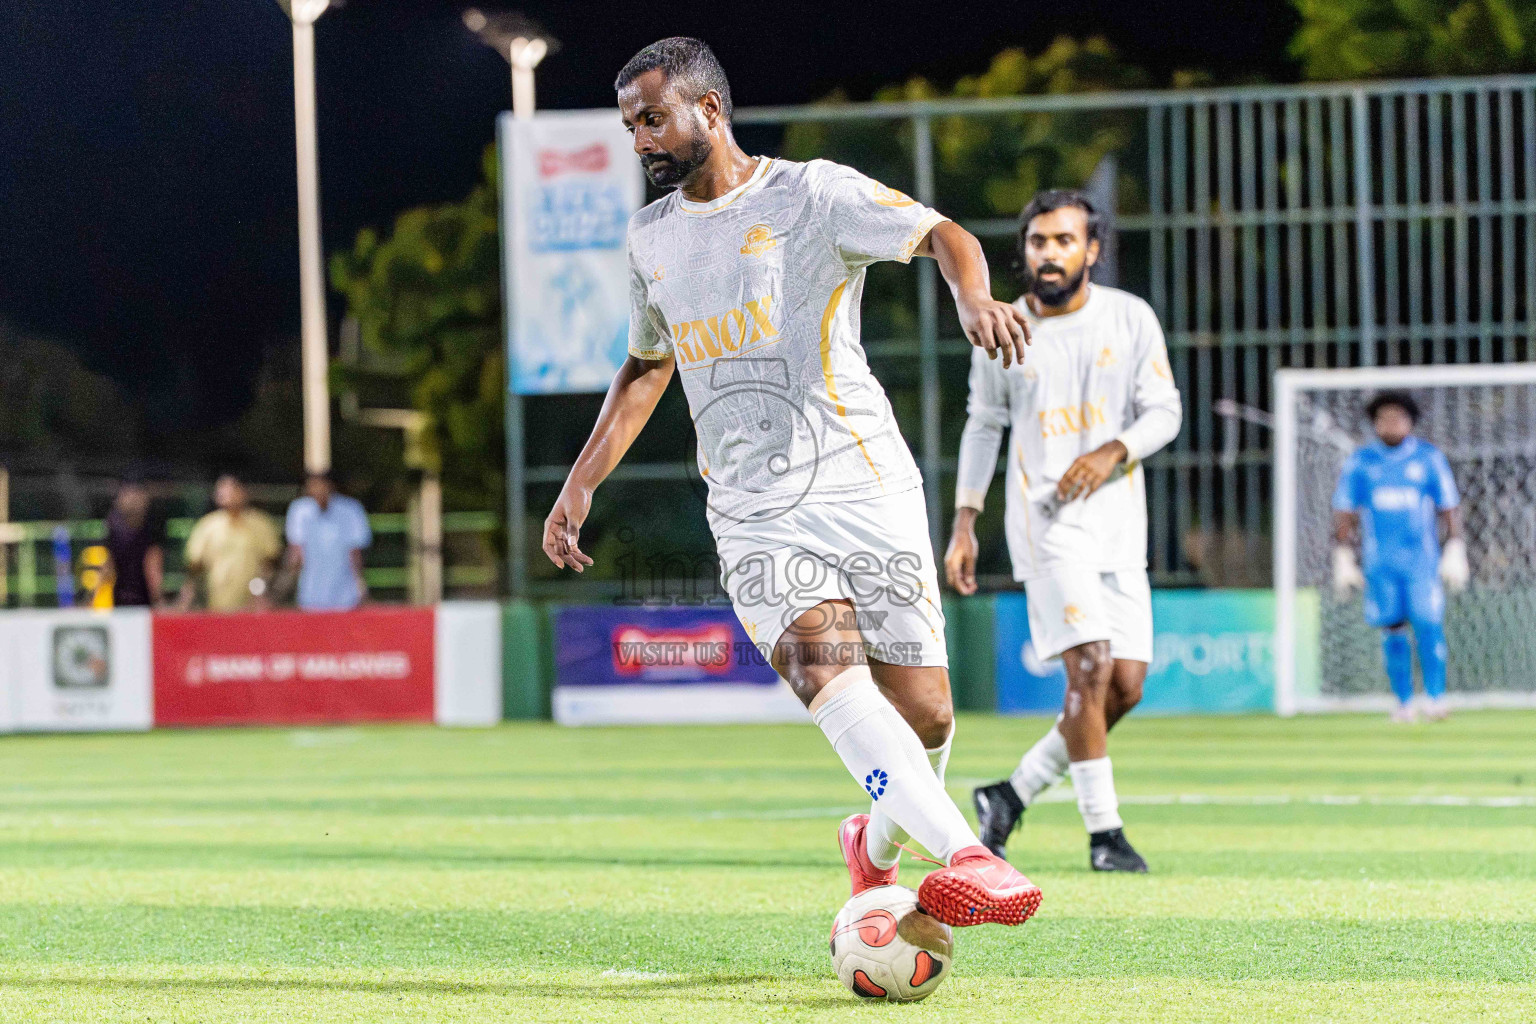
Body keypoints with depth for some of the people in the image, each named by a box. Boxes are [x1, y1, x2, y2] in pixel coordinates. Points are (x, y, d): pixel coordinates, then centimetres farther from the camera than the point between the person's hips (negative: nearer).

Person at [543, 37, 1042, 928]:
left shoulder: (813, 193, -1)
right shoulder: (653, 237, 16)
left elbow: (942, 235, -10)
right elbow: (646, 367, 29)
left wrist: (974, 297, -32)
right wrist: (581, 484, 22)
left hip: (866, 485, -2)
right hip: (755, 513, 2)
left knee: (923, 714, -6)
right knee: (824, 665, -26)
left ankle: (879, 846, 28)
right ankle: (970, 858, -40)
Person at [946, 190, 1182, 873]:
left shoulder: (1130, 318, 3)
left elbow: (1164, 411, 3)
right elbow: (983, 425, 13)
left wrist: (1115, 451, -16)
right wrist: (964, 523, 9)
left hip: (1120, 521, 3)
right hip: (1046, 517, -3)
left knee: (1125, 686, 0)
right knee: (1090, 664, -19)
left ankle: (1015, 792, 17)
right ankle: (1103, 830, -14)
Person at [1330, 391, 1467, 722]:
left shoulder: (1429, 458, 4)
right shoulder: (1360, 462, 5)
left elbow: (1449, 508, 6)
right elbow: (1344, 514, 8)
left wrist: (1455, 555, 0)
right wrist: (1343, 561, 2)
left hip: (1423, 559, -1)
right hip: (1380, 563, 1)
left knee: (1428, 624, -13)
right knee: (1392, 631, 1)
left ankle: (1435, 697, -10)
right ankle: (1403, 703, 9)